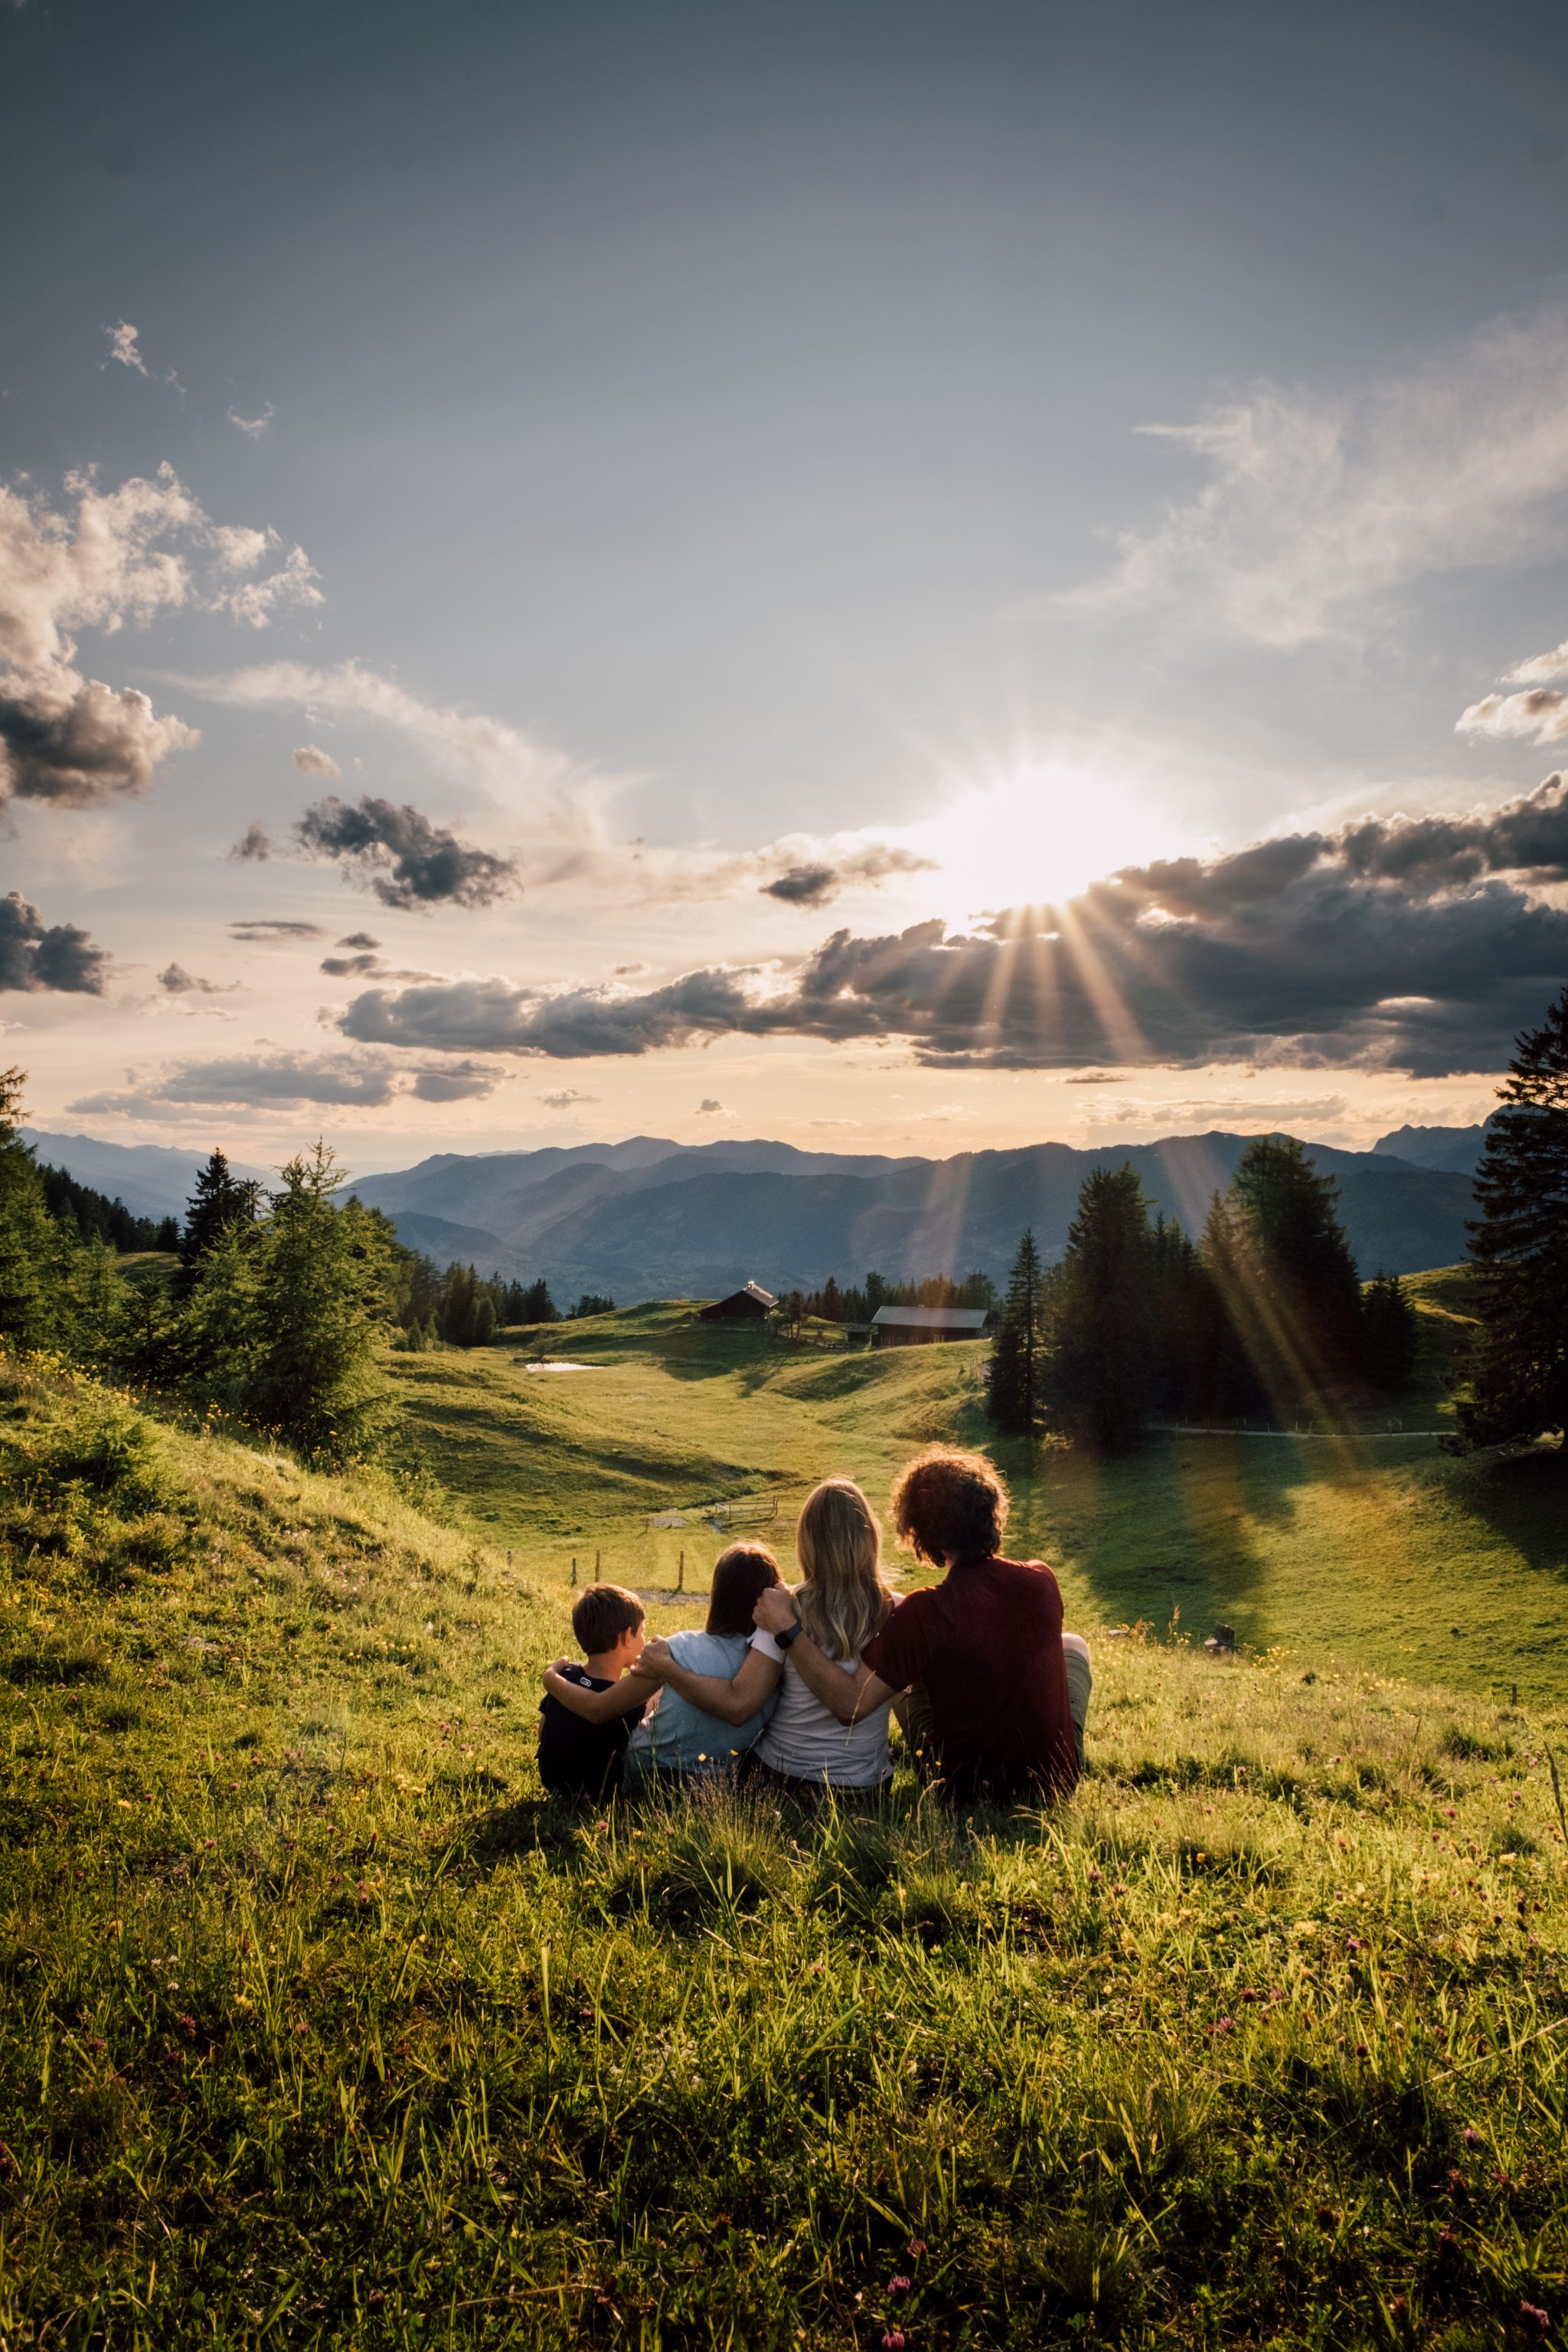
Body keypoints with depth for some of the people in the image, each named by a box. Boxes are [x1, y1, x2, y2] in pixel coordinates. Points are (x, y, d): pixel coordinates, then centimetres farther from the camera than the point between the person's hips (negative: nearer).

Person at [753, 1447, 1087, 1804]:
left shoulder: (923, 1614, -27)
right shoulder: (1041, 1580, -13)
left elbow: (851, 1703, -26)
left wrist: (786, 1629, -23)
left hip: (972, 1790, -2)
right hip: (1060, 1781, 3)